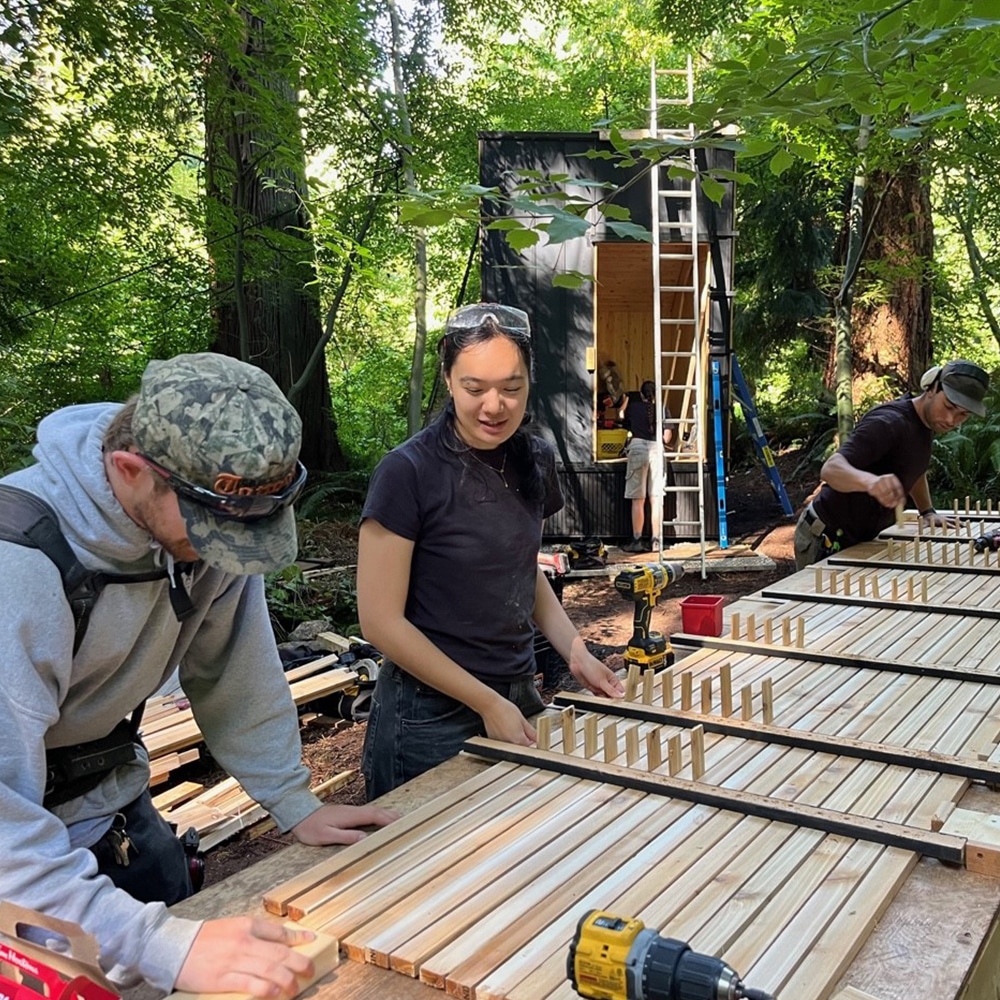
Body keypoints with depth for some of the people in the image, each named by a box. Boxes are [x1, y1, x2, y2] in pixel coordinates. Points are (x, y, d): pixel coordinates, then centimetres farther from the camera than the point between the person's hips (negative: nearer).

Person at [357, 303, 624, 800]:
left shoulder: (534, 461, 0)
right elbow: (381, 621, -17)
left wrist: (575, 652, 1)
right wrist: (488, 703, -16)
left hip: (520, 698, 6)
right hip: (431, 716, -5)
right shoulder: (407, 473, -18)